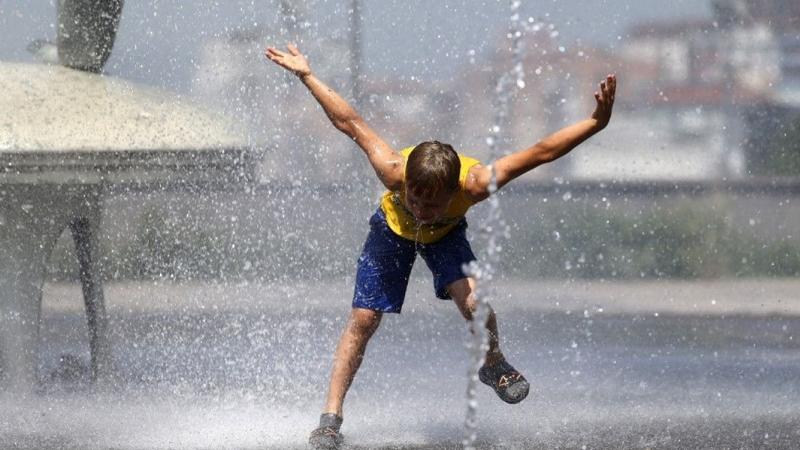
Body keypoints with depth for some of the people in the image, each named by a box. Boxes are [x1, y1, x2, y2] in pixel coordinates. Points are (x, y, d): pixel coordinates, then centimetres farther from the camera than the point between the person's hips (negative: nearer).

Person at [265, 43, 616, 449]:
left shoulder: (474, 184, -43)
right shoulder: (393, 172, -41)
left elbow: (541, 152, -39)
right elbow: (353, 124, -28)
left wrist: (597, 123, -45)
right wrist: (307, 76, -25)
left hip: (446, 235, 0)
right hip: (392, 228, 0)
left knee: (472, 300, -27)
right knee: (362, 320, -6)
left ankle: (494, 366, 4)